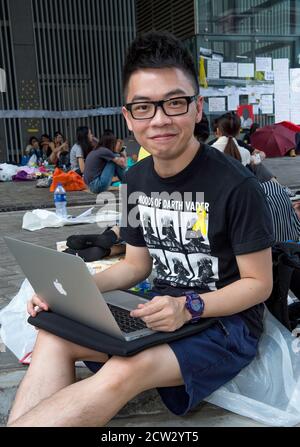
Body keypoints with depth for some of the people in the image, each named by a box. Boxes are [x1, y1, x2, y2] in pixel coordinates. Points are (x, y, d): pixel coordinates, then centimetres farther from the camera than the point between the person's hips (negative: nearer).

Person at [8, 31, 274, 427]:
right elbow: (137, 263, 10)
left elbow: (259, 283, -12)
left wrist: (188, 306, -28)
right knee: (55, 336, -15)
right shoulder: (136, 180, 2)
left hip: (227, 320, -6)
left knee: (124, 372, -33)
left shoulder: (237, 186, -19)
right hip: (166, 309, 7)